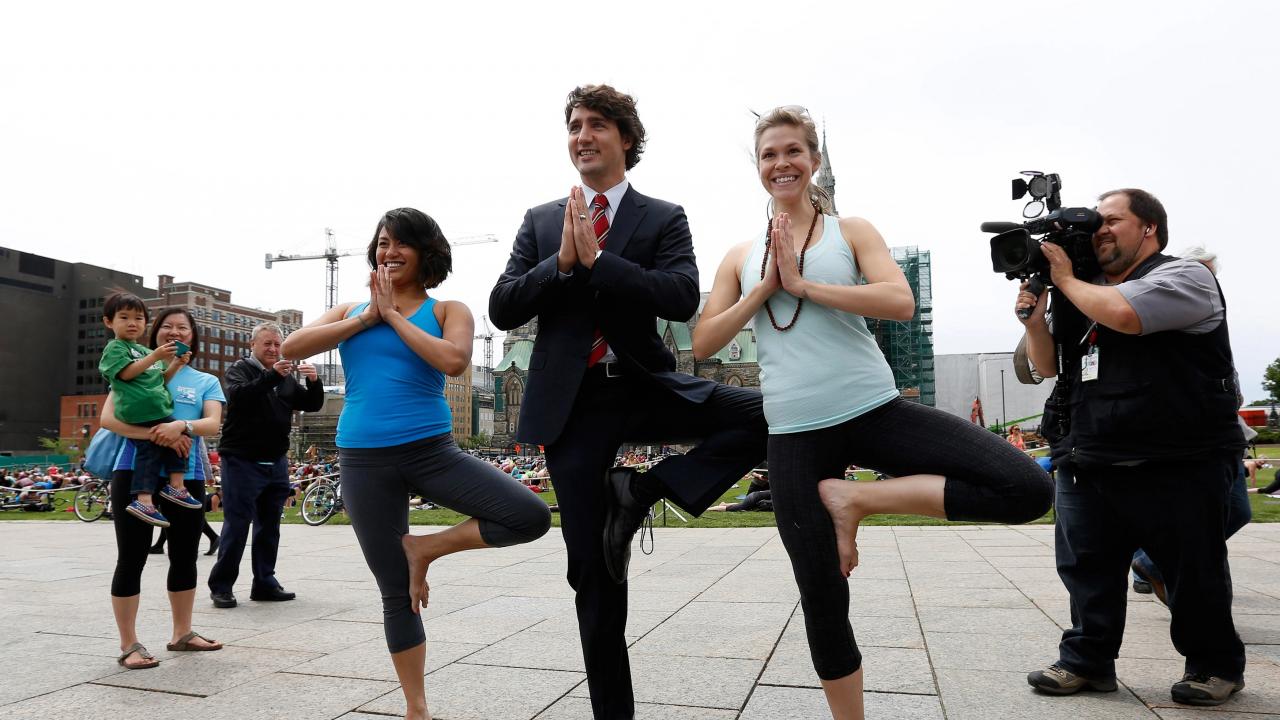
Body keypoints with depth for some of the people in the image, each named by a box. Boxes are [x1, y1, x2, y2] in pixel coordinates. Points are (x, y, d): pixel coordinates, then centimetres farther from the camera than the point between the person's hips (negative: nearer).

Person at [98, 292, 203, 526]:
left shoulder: (143, 350, 28)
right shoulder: (115, 347, 2)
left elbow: (160, 379, 26)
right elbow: (126, 373, -15)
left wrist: (175, 364, 10)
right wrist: (155, 356, -21)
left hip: (157, 409, 8)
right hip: (141, 410, -8)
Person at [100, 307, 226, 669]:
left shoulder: (206, 382, 11)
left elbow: (213, 424, -4)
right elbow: (108, 418, -6)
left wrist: (182, 426, -26)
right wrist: (154, 434, -21)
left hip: (186, 477, 3)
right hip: (135, 472, -3)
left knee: (185, 557, 11)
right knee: (132, 558, -1)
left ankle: (182, 633, 26)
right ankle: (129, 644, 8)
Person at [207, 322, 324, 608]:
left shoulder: (287, 378, 15)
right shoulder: (240, 369, -1)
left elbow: (312, 405, 9)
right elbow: (238, 396, -22)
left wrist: (314, 381, -10)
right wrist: (272, 376, -33)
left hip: (276, 464, 6)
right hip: (242, 462, -6)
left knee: (269, 527, 10)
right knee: (237, 525, -4)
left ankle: (264, 583, 18)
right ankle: (221, 586, 6)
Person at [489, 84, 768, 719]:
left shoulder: (664, 218, 5)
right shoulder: (540, 223, 11)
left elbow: (683, 298, -13)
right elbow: (502, 309, 2)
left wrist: (596, 259, -18)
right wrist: (561, 262, -12)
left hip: (646, 387, 0)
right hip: (572, 401, 1)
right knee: (592, 572, 3)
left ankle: (637, 491, -11)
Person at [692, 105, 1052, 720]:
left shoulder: (851, 231, 5)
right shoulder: (741, 257, 11)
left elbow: (900, 302, -11)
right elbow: (703, 344, 4)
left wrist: (802, 283, -12)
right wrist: (765, 287, -5)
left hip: (874, 410, 0)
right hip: (795, 433, 1)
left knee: (1027, 489, -16)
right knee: (821, 593, 6)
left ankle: (857, 498, -6)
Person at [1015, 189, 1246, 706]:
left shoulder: (1184, 277, -5)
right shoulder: (1085, 295, 17)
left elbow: (1121, 313, -26)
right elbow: (1048, 366, 17)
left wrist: (1064, 278, -9)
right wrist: (1034, 318, -1)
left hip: (1178, 468, -6)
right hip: (1090, 467, 6)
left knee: (1193, 575, 8)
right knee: (1086, 569, 8)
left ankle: (1216, 664, 27)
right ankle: (1088, 660, 20)